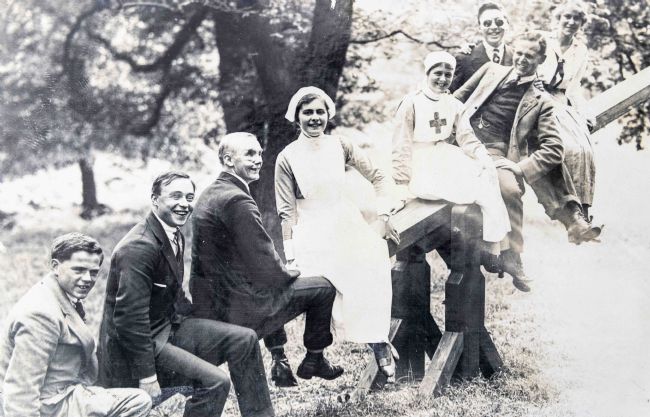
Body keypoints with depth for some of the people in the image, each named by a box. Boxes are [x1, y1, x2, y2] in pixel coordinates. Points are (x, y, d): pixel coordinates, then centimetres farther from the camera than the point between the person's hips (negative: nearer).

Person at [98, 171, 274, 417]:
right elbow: (130, 317, -26)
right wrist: (147, 377, -24)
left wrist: (201, 325, 9)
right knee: (215, 382, -22)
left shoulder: (175, 237, 8)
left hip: (168, 326, 10)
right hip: (131, 348, -10)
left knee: (244, 339, 3)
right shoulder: (139, 247, -24)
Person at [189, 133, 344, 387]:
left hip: (207, 302, 10)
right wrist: (290, 273, 0)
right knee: (323, 288, 4)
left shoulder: (209, 194, 9)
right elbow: (265, 265, -21)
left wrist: (281, 270, 15)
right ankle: (314, 361, 21)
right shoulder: (237, 200, -22)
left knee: (272, 284, 38)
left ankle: (279, 361, 37)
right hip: (235, 306, -10)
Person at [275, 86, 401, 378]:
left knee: (375, 255, -24)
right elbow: (287, 211, -1)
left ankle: (379, 343, -18)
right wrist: (290, 256, -4)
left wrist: (384, 217, -6)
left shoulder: (340, 146, 3)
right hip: (311, 233, -2)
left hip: (346, 225, 2)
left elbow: (379, 178, 5)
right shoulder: (287, 158, -3)